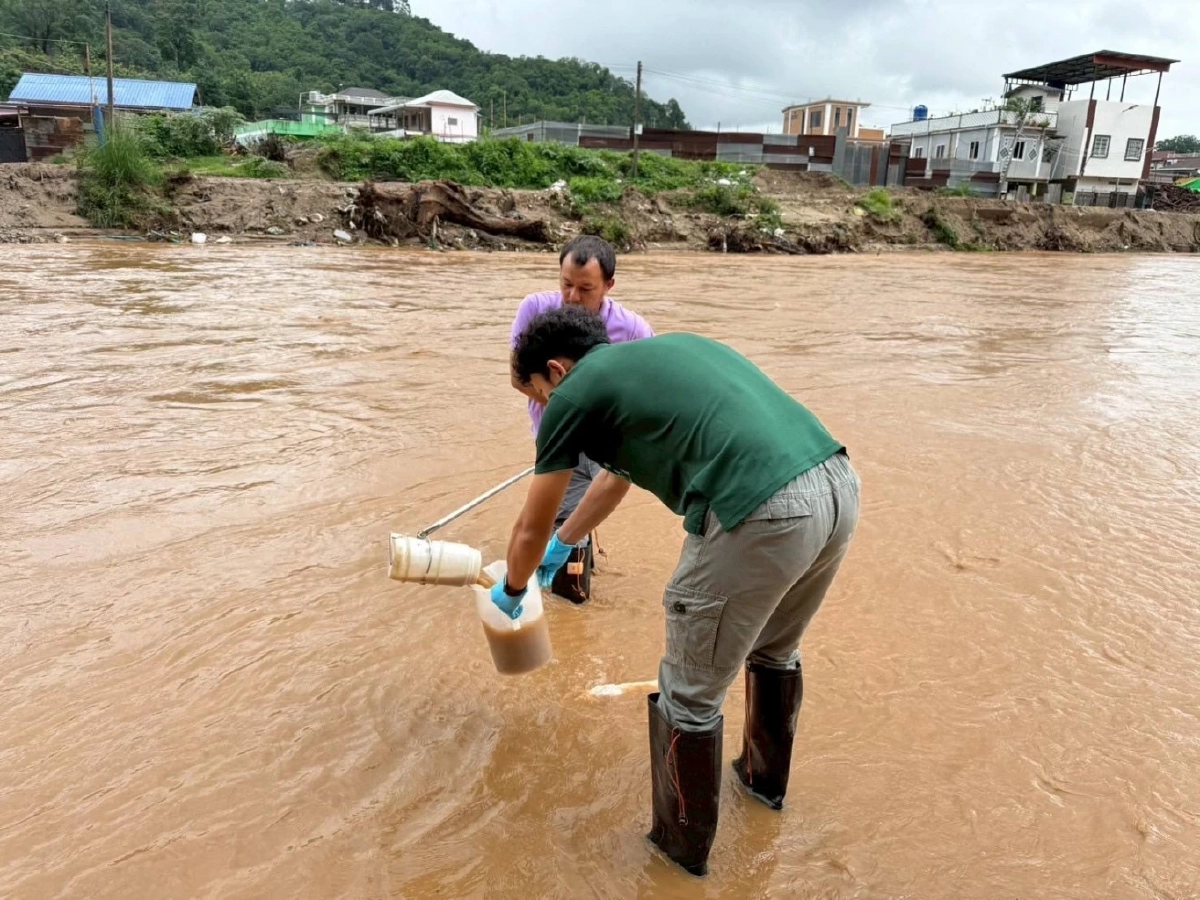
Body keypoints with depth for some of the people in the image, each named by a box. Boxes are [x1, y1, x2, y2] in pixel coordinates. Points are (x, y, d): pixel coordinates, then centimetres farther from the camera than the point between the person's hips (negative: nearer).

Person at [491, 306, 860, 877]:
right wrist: (562, 545, 57)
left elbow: (530, 530, 18)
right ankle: (765, 778, 55)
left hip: (763, 516, -9)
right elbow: (614, 478, 44)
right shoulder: (655, 356, 29)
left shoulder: (577, 392, 7)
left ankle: (682, 843, 35)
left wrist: (512, 591, 39)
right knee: (774, 651, 32)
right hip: (839, 487, 9)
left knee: (690, 696, 13)